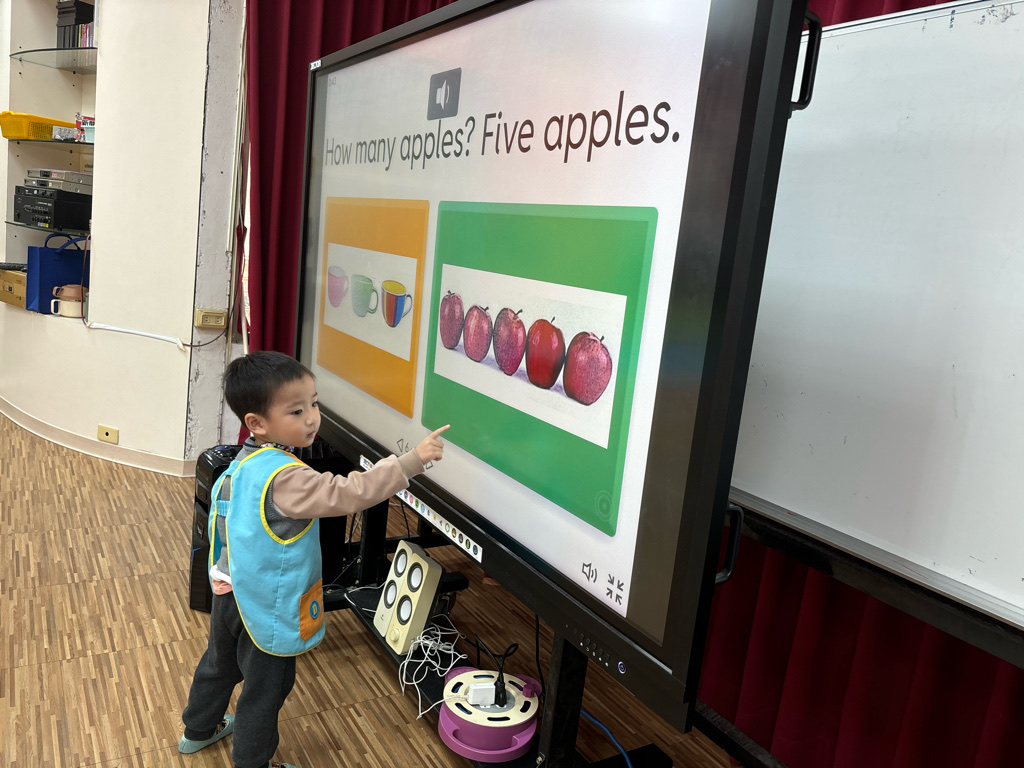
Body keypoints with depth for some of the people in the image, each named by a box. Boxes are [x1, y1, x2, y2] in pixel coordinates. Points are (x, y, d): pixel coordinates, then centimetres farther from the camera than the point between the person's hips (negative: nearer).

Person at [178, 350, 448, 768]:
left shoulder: (244, 463, -2)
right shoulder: (284, 477, -33)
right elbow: (347, 494, -40)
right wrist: (412, 460, -40)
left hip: (230, 592, 9)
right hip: (266, 608, -9)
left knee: (220, 663, 31)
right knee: (267, 687, 12)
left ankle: (198, 729, 54)